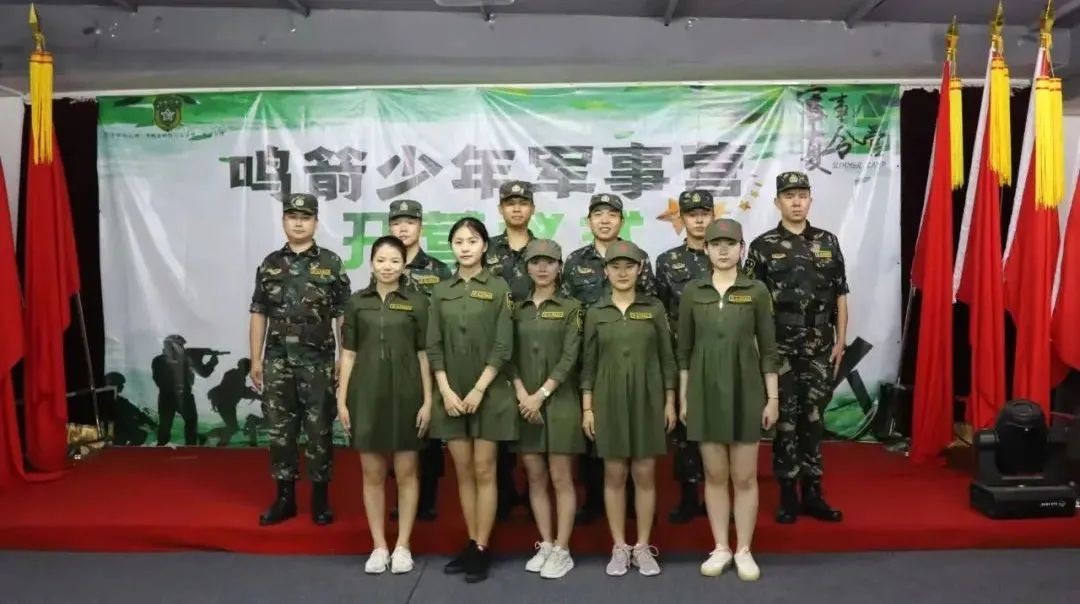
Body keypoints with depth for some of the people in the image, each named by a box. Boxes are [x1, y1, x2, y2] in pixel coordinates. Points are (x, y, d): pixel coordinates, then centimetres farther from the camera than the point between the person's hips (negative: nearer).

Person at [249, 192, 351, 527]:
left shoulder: (331, 263, 0)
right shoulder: (270, 264, 7)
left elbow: (343, 317, 0)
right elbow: (258, 315, 9)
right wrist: (255, 360, 5)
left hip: (318, 361, -2)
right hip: (277, 361, 3)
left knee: (319, 431, 4)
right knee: (279, 430, 8)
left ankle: (320, 498, 16)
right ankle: (284, 497, 20)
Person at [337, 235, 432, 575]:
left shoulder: (417, 302, 1)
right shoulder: (357, 302, 6)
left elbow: (424, 355, 0)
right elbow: (348, 354, 6)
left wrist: (428, 400, -5)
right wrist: (342, 399, 0)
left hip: (406, 394, -1)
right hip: (366, 395, 2)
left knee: (405, 472, 5)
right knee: (372, 473, 7)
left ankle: (402, 547, 16)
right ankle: (379, 547, 18)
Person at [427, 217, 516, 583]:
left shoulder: (498, 288, -2)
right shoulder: (441, 292, 8)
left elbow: (503, 347, -7)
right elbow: (434, 347, 4)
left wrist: (478, 390, -13)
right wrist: (445, 391, -7)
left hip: (488, 393, -3)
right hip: (451, 394, 3)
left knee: (484, 471, 1)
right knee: (463, 472, 9)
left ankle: (483, 550, 8)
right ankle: (471, 545, 18)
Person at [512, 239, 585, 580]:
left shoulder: (570, 308, 1)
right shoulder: (518, 310, 10)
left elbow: (569, 357, -8)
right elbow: (510, 355, 5)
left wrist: (541, 394, -14)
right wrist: (522, 395, -9)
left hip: (559, 400, -3)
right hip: (524, 401, 4)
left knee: (560, 477, -2)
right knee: (535, 477, 7)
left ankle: (562, 550, 6)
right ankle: (545, 545, 18)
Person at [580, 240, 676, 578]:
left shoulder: (654, 308, 2)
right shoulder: (596, 313, 4)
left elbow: (667, 358, 4)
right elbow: (588, 363, 4)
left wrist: (670, 401, -1)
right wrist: (587, 407, -1)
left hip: (647, 398, 0)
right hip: (609, 399, 1)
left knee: (644, 474, 4)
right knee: (614, 474, 5)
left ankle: (643, 547, 15)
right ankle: (619, 547, 15)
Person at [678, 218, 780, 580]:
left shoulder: (757, 291, -1)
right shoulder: (692, 292, 2)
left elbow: (768, 349, 0)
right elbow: (684, 349, 5)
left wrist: (773, 398, -3)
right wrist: (682, 397, 3)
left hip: (745, 390, -1)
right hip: (705, 390, 1)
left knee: (745, 476, 5)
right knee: (714, 475, 9)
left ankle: (744, 550, 19)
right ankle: (720, 548, 21)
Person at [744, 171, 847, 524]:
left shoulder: (828, 242, 7)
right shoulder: (763, 245, -1)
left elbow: (840, 296, 9)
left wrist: (840, 341, 4)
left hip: (820, 350, 3)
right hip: (780, 350, -2)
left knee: (813, 420, 9)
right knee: (785, 421, 3)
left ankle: (813, 494, 18)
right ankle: (788, 495, 13)